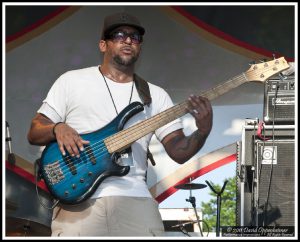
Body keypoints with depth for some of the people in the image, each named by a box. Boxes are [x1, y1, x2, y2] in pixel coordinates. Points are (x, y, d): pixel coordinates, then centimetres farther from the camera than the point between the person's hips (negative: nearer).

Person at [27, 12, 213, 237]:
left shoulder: (155, 95, 15)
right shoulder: (72, 81, 11)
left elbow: (178, 152, 8)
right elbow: (34, 133, 11)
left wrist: (203, 131, -11)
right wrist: (58, 128, -11)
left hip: (135, 198, 2)